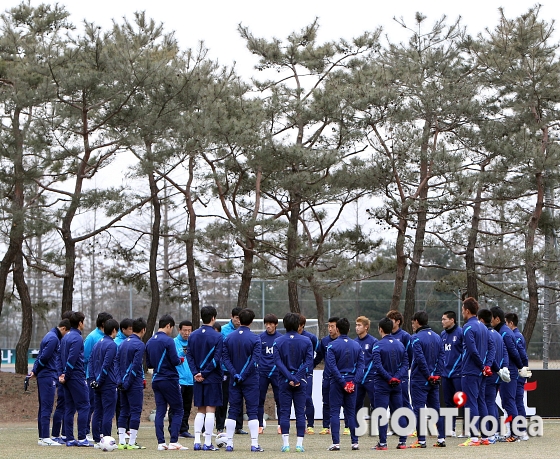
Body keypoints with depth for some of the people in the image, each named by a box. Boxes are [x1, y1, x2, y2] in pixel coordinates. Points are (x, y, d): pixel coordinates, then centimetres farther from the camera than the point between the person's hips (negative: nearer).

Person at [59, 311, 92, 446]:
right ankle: (82, 438, -9)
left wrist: (63, 374, 8)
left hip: (69, 378, 9)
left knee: (69, 408, 9)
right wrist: (66, 375, -13)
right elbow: (72, 359, -19)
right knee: (84, 406, -5)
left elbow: (61, 357, 15)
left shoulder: (65, 337, 16)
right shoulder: (77, 338, -13)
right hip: (77, 377, -9)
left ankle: (69, 439, 8)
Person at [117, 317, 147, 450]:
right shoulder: (140, 345, -11)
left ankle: (121, 442, 9)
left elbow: (117, 362, 11)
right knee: (135, 411, -3)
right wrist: (128, 383, -13)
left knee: (124, 411, 10)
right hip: (135, 384, -7)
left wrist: (122, 381, 10)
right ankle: (132, 443, -5)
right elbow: (136, 366, -17)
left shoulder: (123, 343, 12)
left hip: (123, 383, 7)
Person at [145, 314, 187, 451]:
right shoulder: (168, 341, -14)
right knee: (177, 411, 2)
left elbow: (148, 364, 14)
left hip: (156, 381, 6)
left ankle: (161, 442, 1)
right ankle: (173, 442, -5)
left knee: (160, 411, 6)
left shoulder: (149, 342, 8)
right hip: (169, 380, -6)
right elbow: (175, 361, -16)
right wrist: (180, 360, 4)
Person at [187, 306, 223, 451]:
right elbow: (217, 359, -15)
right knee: (210, 410, -1)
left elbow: (189, 356, 2)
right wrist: (204, 373, -11)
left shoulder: (193, 336, 6)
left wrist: (196, 373, -4)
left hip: (198, 379, 5)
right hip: (213, 379, -5)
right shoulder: (217, 337, -10)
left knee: (200, 411, 11)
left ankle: (197, 442, 5)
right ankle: (208, 443, -2)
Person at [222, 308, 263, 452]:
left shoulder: (229, 338, 3)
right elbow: (255, 360, -15)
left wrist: (235, 374, -8)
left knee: (233, 411, 9)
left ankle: (229, 443, 7)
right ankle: (254, 444, -5)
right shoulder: (254, 339, -9)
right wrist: (243, 375, -10)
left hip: (234, 380, 3)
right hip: (251, 381, -3)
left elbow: (225, 358, -2)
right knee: (252, 411, 0)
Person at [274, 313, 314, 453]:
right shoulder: (306, 341, 0)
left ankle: (285, 444, -2)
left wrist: (289, 378, -12)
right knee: (300, 412, 4)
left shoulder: (278, 341, -1)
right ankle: (299, 444, 0)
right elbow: (309, 362, -8)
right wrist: (297, 378, -10)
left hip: (284, 382, 0)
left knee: (284, 412, 3)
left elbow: (278, 362, -9)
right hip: (301, 382, 0)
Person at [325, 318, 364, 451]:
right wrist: (353, 381, -7)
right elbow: (360, 365, -1)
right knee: (351, 412, 10)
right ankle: (355, 442, 7)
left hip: (336, 382, -4)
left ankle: (336, 443, -6)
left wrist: (342, 382, -13)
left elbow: (332, 366, -14)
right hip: (351, 382, 4)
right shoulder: (356, 346, 6)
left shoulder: (332, 346, -7)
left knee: (334, 412, 1)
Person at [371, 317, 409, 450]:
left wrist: (389, 378, -14)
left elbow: (377, 365, -18)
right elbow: (405, 364, 2)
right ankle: (402, 442, 9)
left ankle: (382, 443, -4)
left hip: (382, 384, -5)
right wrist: (397, 377, -6)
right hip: (397, 385, 5)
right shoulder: (400, 344, 7)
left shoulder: (378, 345, -10)